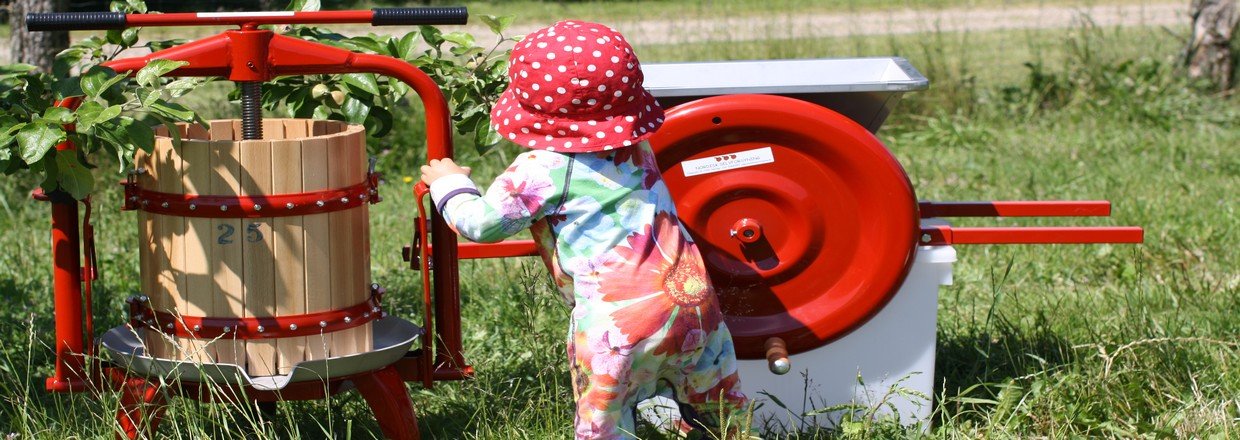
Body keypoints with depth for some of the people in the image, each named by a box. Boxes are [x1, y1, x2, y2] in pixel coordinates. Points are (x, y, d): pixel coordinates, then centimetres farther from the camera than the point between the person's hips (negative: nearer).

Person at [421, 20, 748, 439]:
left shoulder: (543, 169, -6)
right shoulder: (637, 145, 16)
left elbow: (481, 223, -1)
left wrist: (449, 183, 19)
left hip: (619, 321, -6)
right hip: (694, 298, 7)